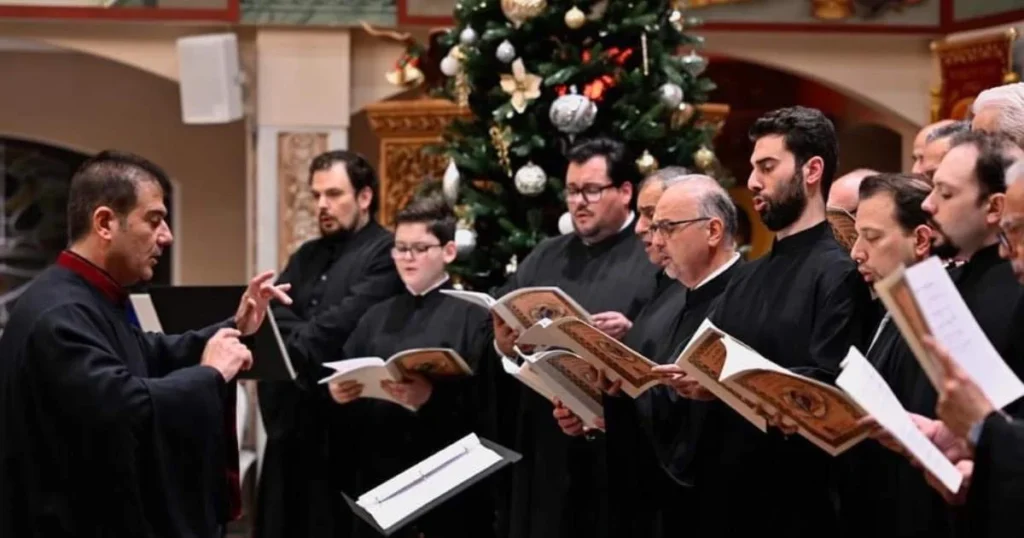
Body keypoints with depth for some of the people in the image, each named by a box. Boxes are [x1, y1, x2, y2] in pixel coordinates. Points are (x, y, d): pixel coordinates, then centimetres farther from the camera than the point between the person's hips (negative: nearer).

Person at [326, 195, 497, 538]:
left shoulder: (474, 317, -1)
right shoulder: (376, 317, 16)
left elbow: (484, 404, -11)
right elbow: (343, 383, 12)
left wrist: (432, 398, -26)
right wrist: (338, 394, -10)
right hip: (377, 477, 5)